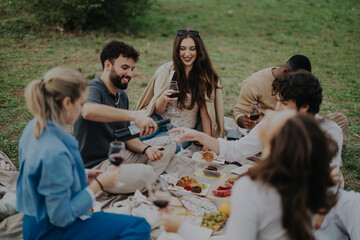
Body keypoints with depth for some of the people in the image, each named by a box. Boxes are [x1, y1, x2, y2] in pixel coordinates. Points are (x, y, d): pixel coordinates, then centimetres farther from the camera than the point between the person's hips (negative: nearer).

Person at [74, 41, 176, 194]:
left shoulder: (122, 96, 14)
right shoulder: (93, 89, -15)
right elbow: (88, 111, -41)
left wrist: (146, 149, -7)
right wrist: (133, 115, -45)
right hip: (95, 167, -10)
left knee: (167, 144, 10)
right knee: (145, 173, -32)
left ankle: (145, 186, -7)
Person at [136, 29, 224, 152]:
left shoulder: (206, 76, -3)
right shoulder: (165, 71, -7)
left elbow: (205, 113, 0)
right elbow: (157, 111, -3)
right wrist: (163, 99, -25)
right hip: (161, 122, 0)